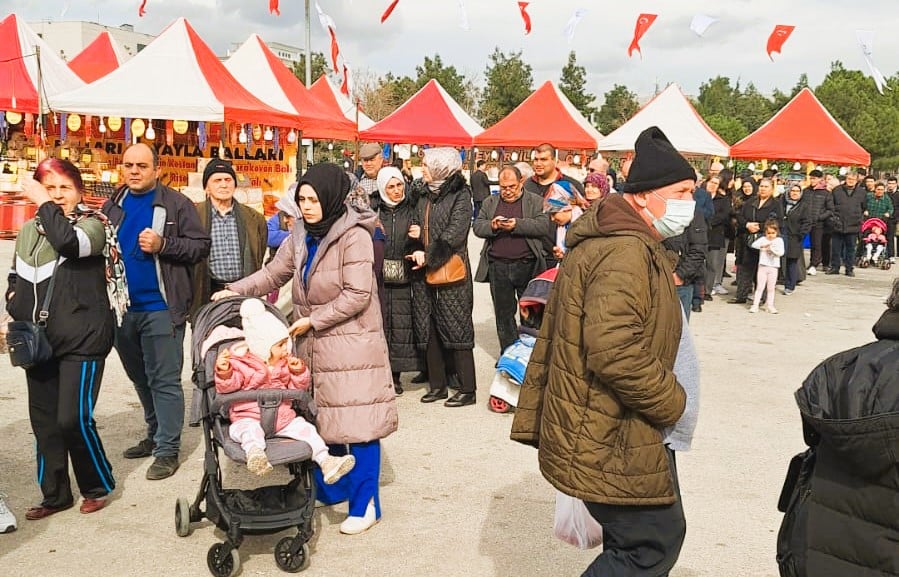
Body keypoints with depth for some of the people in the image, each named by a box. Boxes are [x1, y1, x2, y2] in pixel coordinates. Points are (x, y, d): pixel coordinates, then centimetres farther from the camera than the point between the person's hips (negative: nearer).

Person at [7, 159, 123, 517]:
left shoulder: (92, 224, -5)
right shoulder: (28, 231, 12)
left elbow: (68, 243, -29)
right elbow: (16, 279, 24)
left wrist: (45, 204, -19)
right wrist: (15, 310, 6)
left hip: (82, 339, -6)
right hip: (39, 341, 6)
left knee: (73, 419, -10)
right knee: (43, 420, 10)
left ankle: (97, 486, 13)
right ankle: (54, 495, 24)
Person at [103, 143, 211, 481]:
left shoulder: (177, 205, -4)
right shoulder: (113, 206, 10)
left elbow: (201, 246, -8)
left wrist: (163, 244, -20)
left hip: (161, 308, -6)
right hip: (122, 309, 6)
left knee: (164, 381, -3)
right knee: (140, 379, 18)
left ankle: (167, 450, 5)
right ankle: (155, 434, 34)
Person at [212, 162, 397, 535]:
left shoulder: (354, 236, -15)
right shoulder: (302, 235, 9)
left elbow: (357, 295, -18)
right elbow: (274, 273, 17)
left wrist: (313, 320, -14)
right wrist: (235, 291, 5)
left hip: (350, 344, -7)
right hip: (314, 344, 7)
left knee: (357, 422, -3)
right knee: (322, 420, 13)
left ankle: (364, 504, 8)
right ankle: (331, 490, 30)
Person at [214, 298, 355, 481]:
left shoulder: (285, 364, 13)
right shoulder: (240, 363, -4)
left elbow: (299, 387, 16)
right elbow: (226, 386, -15)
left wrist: (299, 371, -3)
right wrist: (224, 371, -36)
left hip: (282, 418, 5)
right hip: (249, 418, -5)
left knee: (305, 427, -12)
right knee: (250, 430, -36)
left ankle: (325, 462, -17)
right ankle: (254, 453, -65)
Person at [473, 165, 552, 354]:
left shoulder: (536, 202, 3)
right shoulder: (490, 203, 13)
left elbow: (544, 225, -9)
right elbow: (477, 226, 7)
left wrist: (517, 225, -20)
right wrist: (492, 225, -13)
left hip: (527, 266, -2)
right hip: (498, 266, 3)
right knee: (503, 312, 8)